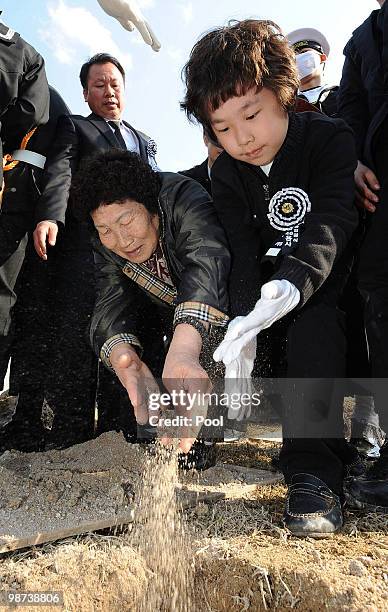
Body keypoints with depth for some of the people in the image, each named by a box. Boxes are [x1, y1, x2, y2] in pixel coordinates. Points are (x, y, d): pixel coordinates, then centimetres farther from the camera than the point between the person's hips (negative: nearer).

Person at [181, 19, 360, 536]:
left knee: (312, 320, -33)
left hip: (334, 282, -4)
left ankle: (314, 472, -29)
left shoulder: (330, 139, -15)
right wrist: (244, 319, -39)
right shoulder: (226, 175, -5)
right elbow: (240, 253, -19)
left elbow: (331, 223, -33)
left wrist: (289, 286, -54)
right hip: (273, 290, 5)